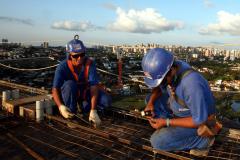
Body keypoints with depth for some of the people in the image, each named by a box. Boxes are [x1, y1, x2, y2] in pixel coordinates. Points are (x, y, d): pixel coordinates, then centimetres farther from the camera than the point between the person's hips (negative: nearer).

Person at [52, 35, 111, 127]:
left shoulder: (90, 64, -26)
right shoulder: (63, 66, -27)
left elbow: (94, 87, -32)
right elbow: (55, 89, -30)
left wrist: (93, 111, -40)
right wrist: (61, 107, -48)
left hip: (85, 92, 1)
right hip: (69, 93, -1)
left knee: (106, 101, -22)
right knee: (69, 84, -37)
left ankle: (83, 105, 5)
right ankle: (71, 112, -14)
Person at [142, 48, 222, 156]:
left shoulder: (191, 84, -39)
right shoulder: (169, 69, -16)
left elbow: (199, 120, -29)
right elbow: (158, 88, 5)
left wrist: (166, 122, -26)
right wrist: (150, 103, -14)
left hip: (199, 120, -7)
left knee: (158, 141, -18)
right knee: (150, 99, -1)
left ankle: (202, 139, -1)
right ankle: (173, 128, 2)